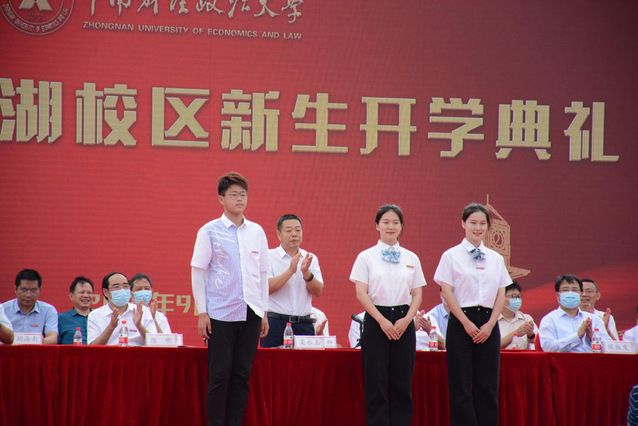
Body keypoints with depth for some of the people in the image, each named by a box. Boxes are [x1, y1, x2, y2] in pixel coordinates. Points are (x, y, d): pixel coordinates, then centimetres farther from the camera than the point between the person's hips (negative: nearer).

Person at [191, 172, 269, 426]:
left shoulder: (257, 232, 10)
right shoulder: (210, 231, -1)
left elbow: (263, 273, 14)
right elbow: (198, 272, -1)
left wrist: (264, 312, 11)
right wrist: (202, 312, -6)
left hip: (250, 312, 4)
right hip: (220, 313, -4)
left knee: (242, 374, 5)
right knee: (220, 375, -3)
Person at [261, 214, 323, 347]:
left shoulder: (311, 259, 12)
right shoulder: (269, 257, 2)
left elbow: (318, 292, 3)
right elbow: (267, 288, -11)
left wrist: (306, 273, -14)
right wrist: (290, 271, -18)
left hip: (304, 325, 3)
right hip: (275, 323, -3)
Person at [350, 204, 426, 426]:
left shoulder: (411, 258, 9)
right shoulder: (366, 257, 1)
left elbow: (417, 294, 8)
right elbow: (361, 294, -5)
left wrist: (406, 320, -8)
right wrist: (382, 321, -14)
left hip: (403, 322, 3)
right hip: (376, 321, -3)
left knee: (402, 384, 3)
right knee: (376, 384, -3)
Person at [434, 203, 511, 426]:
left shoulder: (496, 258, 11)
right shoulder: (451, 256, 0)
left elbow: (501, 295, 8)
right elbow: (447, 292, -5)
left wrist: (490, 325, -5)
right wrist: (466, 323, -12)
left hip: (488, 324, 3)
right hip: (461, 322, -3)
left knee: (487, 386, 2)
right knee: (461, 386, -4)